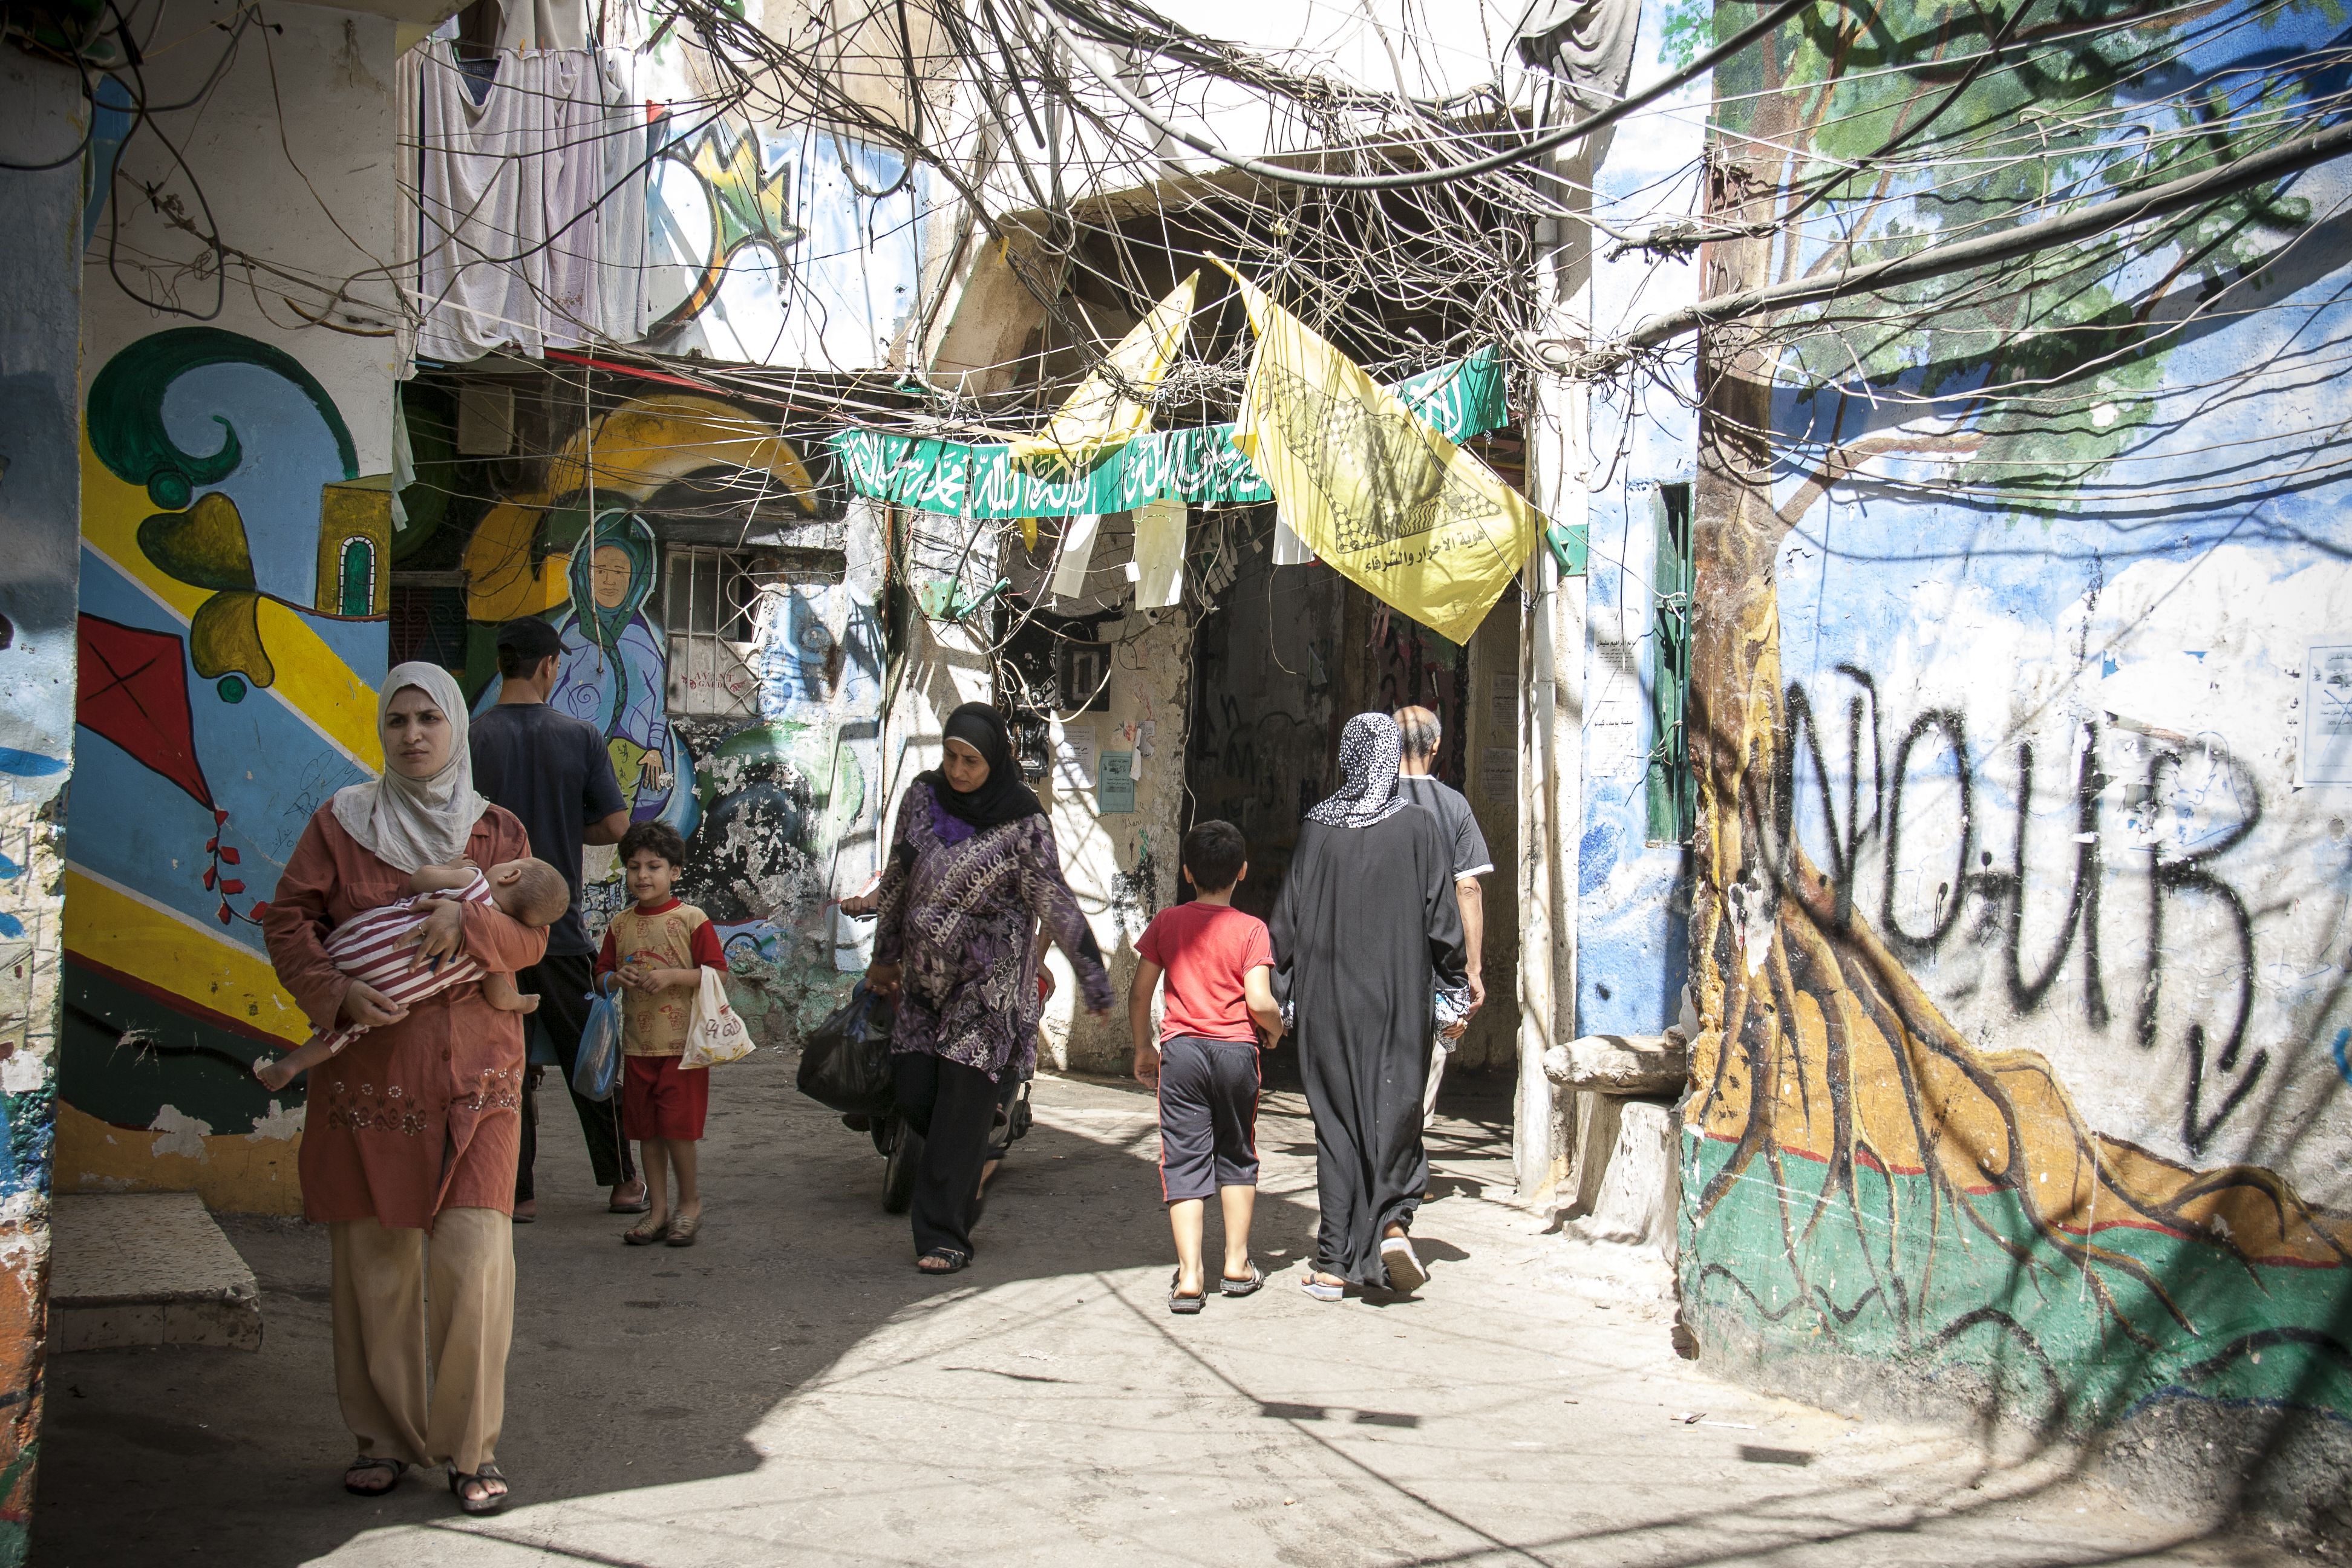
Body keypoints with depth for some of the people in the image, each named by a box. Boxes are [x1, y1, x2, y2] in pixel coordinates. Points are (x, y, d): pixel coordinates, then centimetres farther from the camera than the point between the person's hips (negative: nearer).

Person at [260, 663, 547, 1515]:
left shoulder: (498, 830, 9)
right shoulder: (341, 821, 7)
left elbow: (531, 939, 2)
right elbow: (287, 920, 3)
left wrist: (469, 918, -18)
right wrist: (338, 989, -13)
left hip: (473, 1076, 0)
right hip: (367, 1070, 0)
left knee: (474, 1260, -7)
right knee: (374, 1259, 4)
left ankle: (472, 1446, 5)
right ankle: (384, 1436, 19)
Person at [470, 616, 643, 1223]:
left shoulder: (469, 739, -6)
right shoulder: (581, 738, -4)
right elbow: (617, 826, -3)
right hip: (560, 927, 1)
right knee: (588, 1057, 12)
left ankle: (517, 1190, 10)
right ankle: (623, 1182, 19)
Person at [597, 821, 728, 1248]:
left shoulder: (692, 920, -5)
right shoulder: (620, 925, 9)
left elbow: (717, 973, -9)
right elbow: (600, 977, 16)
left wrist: (671, 976, -19)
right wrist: (616, 979, -7)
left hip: (683, 1044, -5)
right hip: (638, 1045, 5)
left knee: (678, 1128, -5)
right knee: (647, 1131, 10)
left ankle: (690, 1204, 14)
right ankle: (658, 1210, 20)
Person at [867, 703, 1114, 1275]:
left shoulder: (1022, 822, -13)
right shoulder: (922, 796, 1)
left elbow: (1054, 903, -10)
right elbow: (897, 879, 13)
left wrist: (1094, 981, -11)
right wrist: (885, 955, 20)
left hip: (988, 981, -5)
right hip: (924, 975, 5)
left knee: (963, 1105, -5)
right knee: (914, 1095, 2)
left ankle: (944, 1235, 4)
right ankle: (974, 1164, 32)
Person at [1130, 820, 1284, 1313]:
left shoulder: (1167, 922, 3)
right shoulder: (1251, 929, -4)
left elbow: (1139, 992, 3)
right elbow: (1259, 1001, -13)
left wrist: (1143, 1048, 16)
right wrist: (1276, 1029, 9)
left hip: (1181, 1049, 0)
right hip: (1236, 1050, 0)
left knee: (1185, 1159, 1)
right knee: (1237, 1155, 17)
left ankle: (1189, 1276, -6)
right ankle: (1237, 1264, 22)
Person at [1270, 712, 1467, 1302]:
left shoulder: (1316, 829, -2)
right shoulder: (1419, 828, -6)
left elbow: (1287, 920, 1)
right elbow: (1442, 919, -5)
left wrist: (1281, 995, 11)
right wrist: (1456, 990, 6)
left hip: (1327, 999, 1)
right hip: (1398, 997, -1)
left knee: (1336, 1120, 7)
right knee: (1396, 1109, 13)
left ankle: (1334, 1264, 8)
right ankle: (1394, 1221, -7)